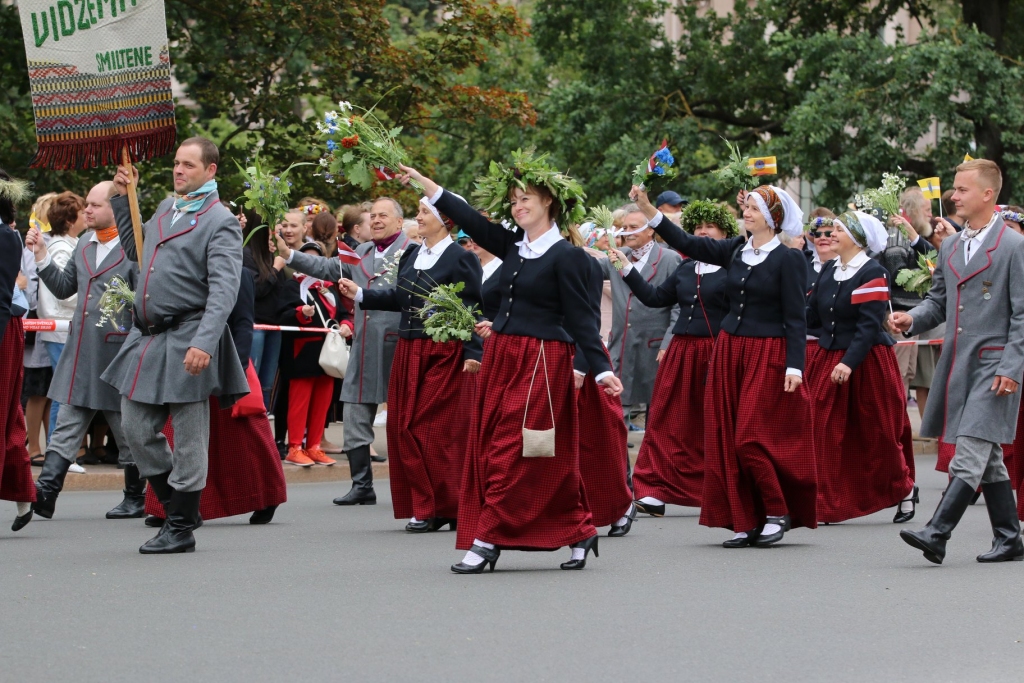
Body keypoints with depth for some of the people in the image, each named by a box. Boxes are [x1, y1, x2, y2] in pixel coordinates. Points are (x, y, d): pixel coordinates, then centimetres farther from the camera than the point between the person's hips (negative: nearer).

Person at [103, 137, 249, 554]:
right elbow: (135, 250, 31)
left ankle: (182, 528, 7)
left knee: (188, 440, 0)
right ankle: (176, 503, 24)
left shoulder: (220, 222, -9)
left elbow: (224, 290, -18)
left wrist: (204, 343, -30)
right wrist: (122, 198, 22)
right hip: (147, 336, 8)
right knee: (136, 429, 8)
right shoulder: (167, 209, 16)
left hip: (185, 341, -8)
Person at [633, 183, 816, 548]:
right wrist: (648, 210, -4)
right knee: (728, 439, 3)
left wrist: (794, 366, -15)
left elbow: (795, 318, -8)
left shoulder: (789, 260, -7)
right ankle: (747, 521, 9)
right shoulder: (736, 251, 9)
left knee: (752, 438, -10)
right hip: (729, 351, 6)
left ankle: (778, 513, 6)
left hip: (768, 355, -6)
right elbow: (688, 244, 4)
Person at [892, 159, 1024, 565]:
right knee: (987, 458, 12)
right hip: (957, 364, 8)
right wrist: (912, 319, -1)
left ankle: (936, 535, -20)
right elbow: (938, 301, 20)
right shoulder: (950, 247, 14)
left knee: (969, 453, -14)